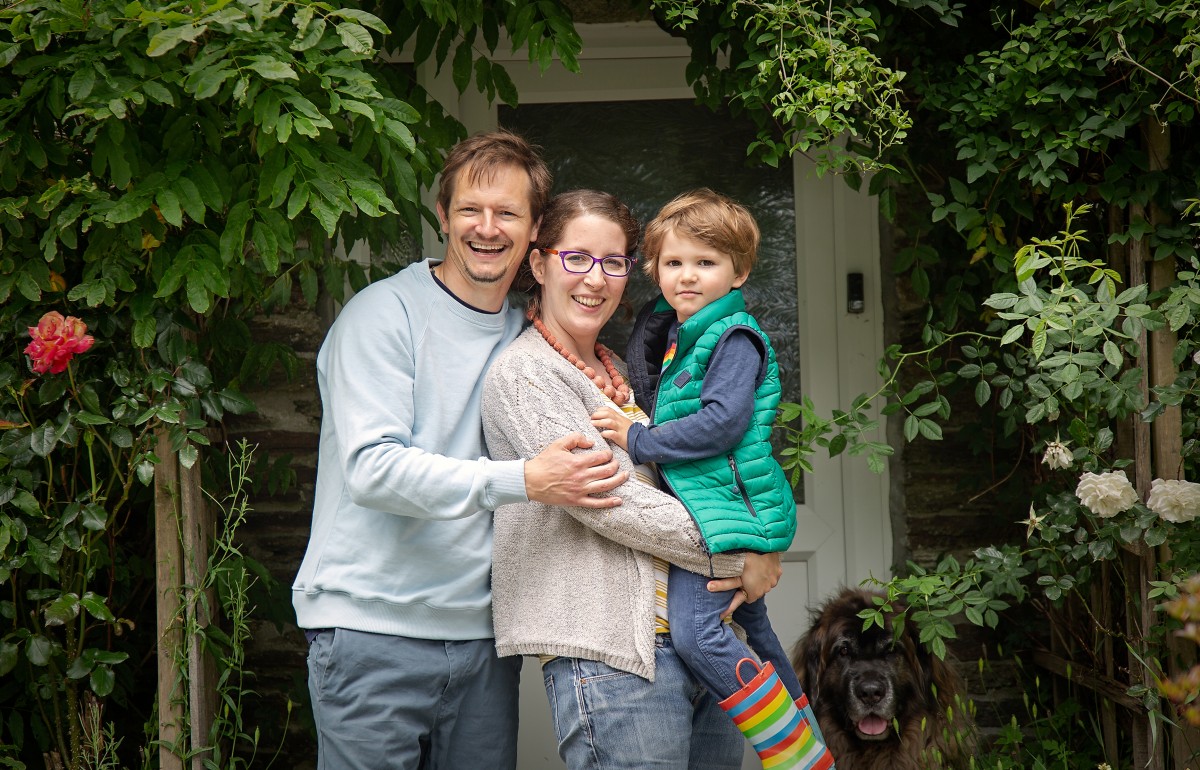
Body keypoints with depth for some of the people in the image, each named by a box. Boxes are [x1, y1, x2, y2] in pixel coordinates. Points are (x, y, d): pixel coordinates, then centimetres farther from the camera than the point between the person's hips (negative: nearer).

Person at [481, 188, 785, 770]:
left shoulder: (618, 373, 19)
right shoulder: (521, 373, -6)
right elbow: (602, 497, -15)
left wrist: (748, 558, 3)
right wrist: (735, 557, -10)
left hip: (702, 646, 8)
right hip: (612, 655, -8)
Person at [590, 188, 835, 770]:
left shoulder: (734, 336, -11)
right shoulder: (677, 335, 16)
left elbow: (722, 423, -21)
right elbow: (661, 408, 29)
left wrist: (638, 439, -16)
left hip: (726, 501, -10)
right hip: (704, 507, 10)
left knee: (696, 631, -21)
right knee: (750, 629, 18)